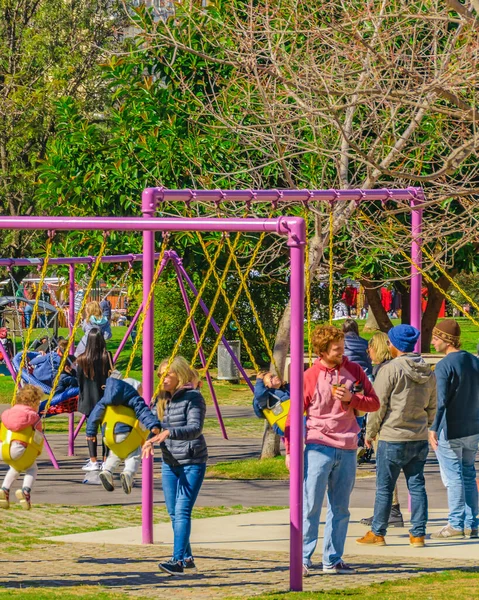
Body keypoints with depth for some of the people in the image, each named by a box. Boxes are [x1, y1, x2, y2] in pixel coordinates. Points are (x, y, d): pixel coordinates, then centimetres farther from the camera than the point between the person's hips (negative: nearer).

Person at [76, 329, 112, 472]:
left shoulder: (82, 359, -7)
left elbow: (80, 380, -1)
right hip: (105, 397, 1)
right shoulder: (106, 357, -8)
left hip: (89, 399, -1)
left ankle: (93, 461, 0)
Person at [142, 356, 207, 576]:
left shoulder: (192, 397, -12)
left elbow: (195, 429, -23)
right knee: (173, 514, 10)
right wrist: (150, 440, -11)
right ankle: (187, 558, 21)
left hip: (192, 462, -8)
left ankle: (178, 560, -21)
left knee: (182, 510, -16)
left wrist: (169, 433, -38)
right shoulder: (162, 398, 9)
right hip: (169, 463, 8)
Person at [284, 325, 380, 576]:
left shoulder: (353, 370, 7)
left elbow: (374, 402, 10)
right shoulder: (310, 377, -3)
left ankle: (333, 560, 15)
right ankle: (303, 558, -4)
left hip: (347, 449, 4)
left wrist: (351, 398, -9)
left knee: (340, 508, 9)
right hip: (318, 447, -4)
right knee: (310, 505, -8)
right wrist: (290, 450, -4)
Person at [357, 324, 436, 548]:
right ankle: (418, 534, 9)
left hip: (393, 439, -6)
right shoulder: (428, 373, 8)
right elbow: (431, 407, 16)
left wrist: (370, 432, 1)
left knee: (384, 487, 3)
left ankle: (377, 533, 9)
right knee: (417, 485, 9)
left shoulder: (390, 370, -13)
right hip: (420, 438, 6)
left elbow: (379, 405, -11)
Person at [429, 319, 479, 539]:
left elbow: (441, 400, -22)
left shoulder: (444, 365, -14)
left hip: (450, 431, -7)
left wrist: (434, 428, -22)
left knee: (453, 477, -2)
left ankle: (456, 524, 0)